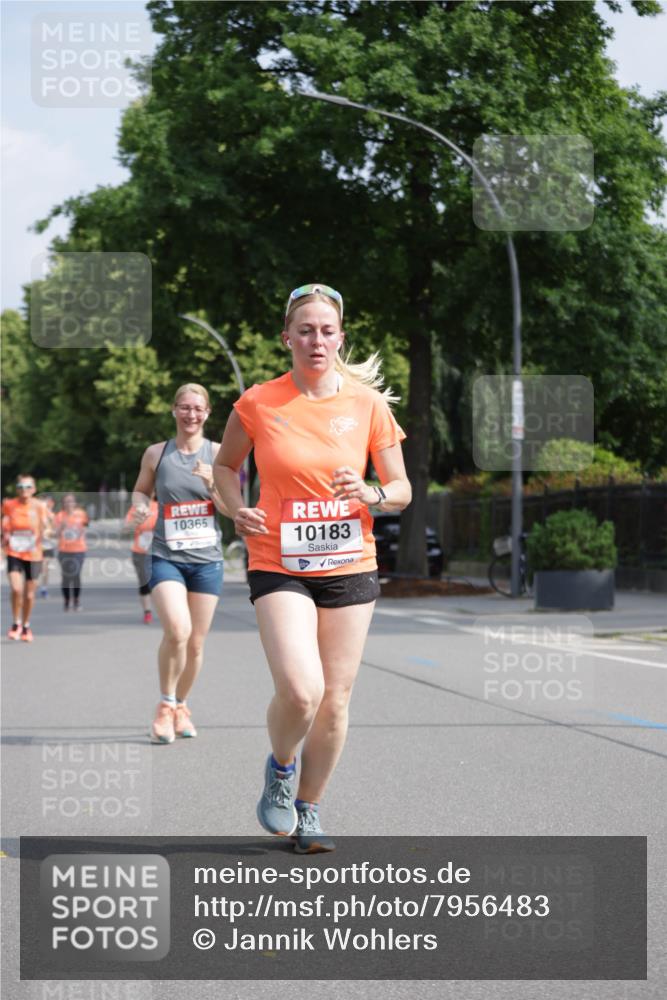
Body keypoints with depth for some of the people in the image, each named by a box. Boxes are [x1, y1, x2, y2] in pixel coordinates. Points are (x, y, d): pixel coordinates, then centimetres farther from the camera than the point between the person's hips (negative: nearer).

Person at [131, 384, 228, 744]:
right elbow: (141, 489, 17)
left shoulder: (217, 454, 2)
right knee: (177, 630, -23)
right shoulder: (156, 454, 2)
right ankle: (165, 705, -3)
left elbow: (230, 509, 2)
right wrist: (140, 506, -5)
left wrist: (211, 483, -17)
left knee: (196, 643, 8)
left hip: (207, 560, 2)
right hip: (166, 558, -2)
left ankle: (180, 705, 31)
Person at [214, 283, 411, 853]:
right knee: (300, 691, -20)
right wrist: (237, 509, -6)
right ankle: (280, 766, 14)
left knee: (335, 700, 5)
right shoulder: (258, 404, -4)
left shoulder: (368, 404, 0)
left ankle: (309, 811, 26)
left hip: (350, 568, 2)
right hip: (279, 567, -2)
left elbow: (402, 490, 6)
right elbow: (226, 465, 13)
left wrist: (372, 494, -15)